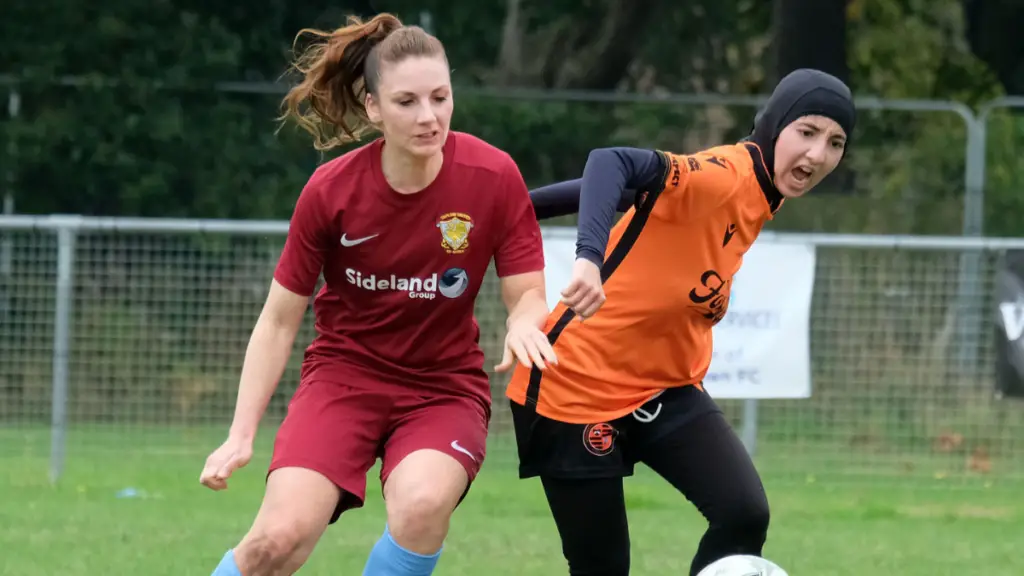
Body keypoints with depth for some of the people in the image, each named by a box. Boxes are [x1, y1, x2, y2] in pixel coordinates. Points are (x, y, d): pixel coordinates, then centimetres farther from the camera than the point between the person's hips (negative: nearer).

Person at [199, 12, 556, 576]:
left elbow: (527, 296, -6)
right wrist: (240, 435, -8)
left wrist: (523, 325, -32)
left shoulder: (493, 177, -14)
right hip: (344, 375, 0)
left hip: (445, 386, 0)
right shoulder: (330, 190, -13)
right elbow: (278, 321, -2)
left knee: (422, 504, -33)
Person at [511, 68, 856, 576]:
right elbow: (611, 166, -41)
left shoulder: (760, 191, 2)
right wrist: (589, 257, -58)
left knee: (745, 515, -14)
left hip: (665, 389, 8)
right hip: (580, 382, -8)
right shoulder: (723, 176, -24)